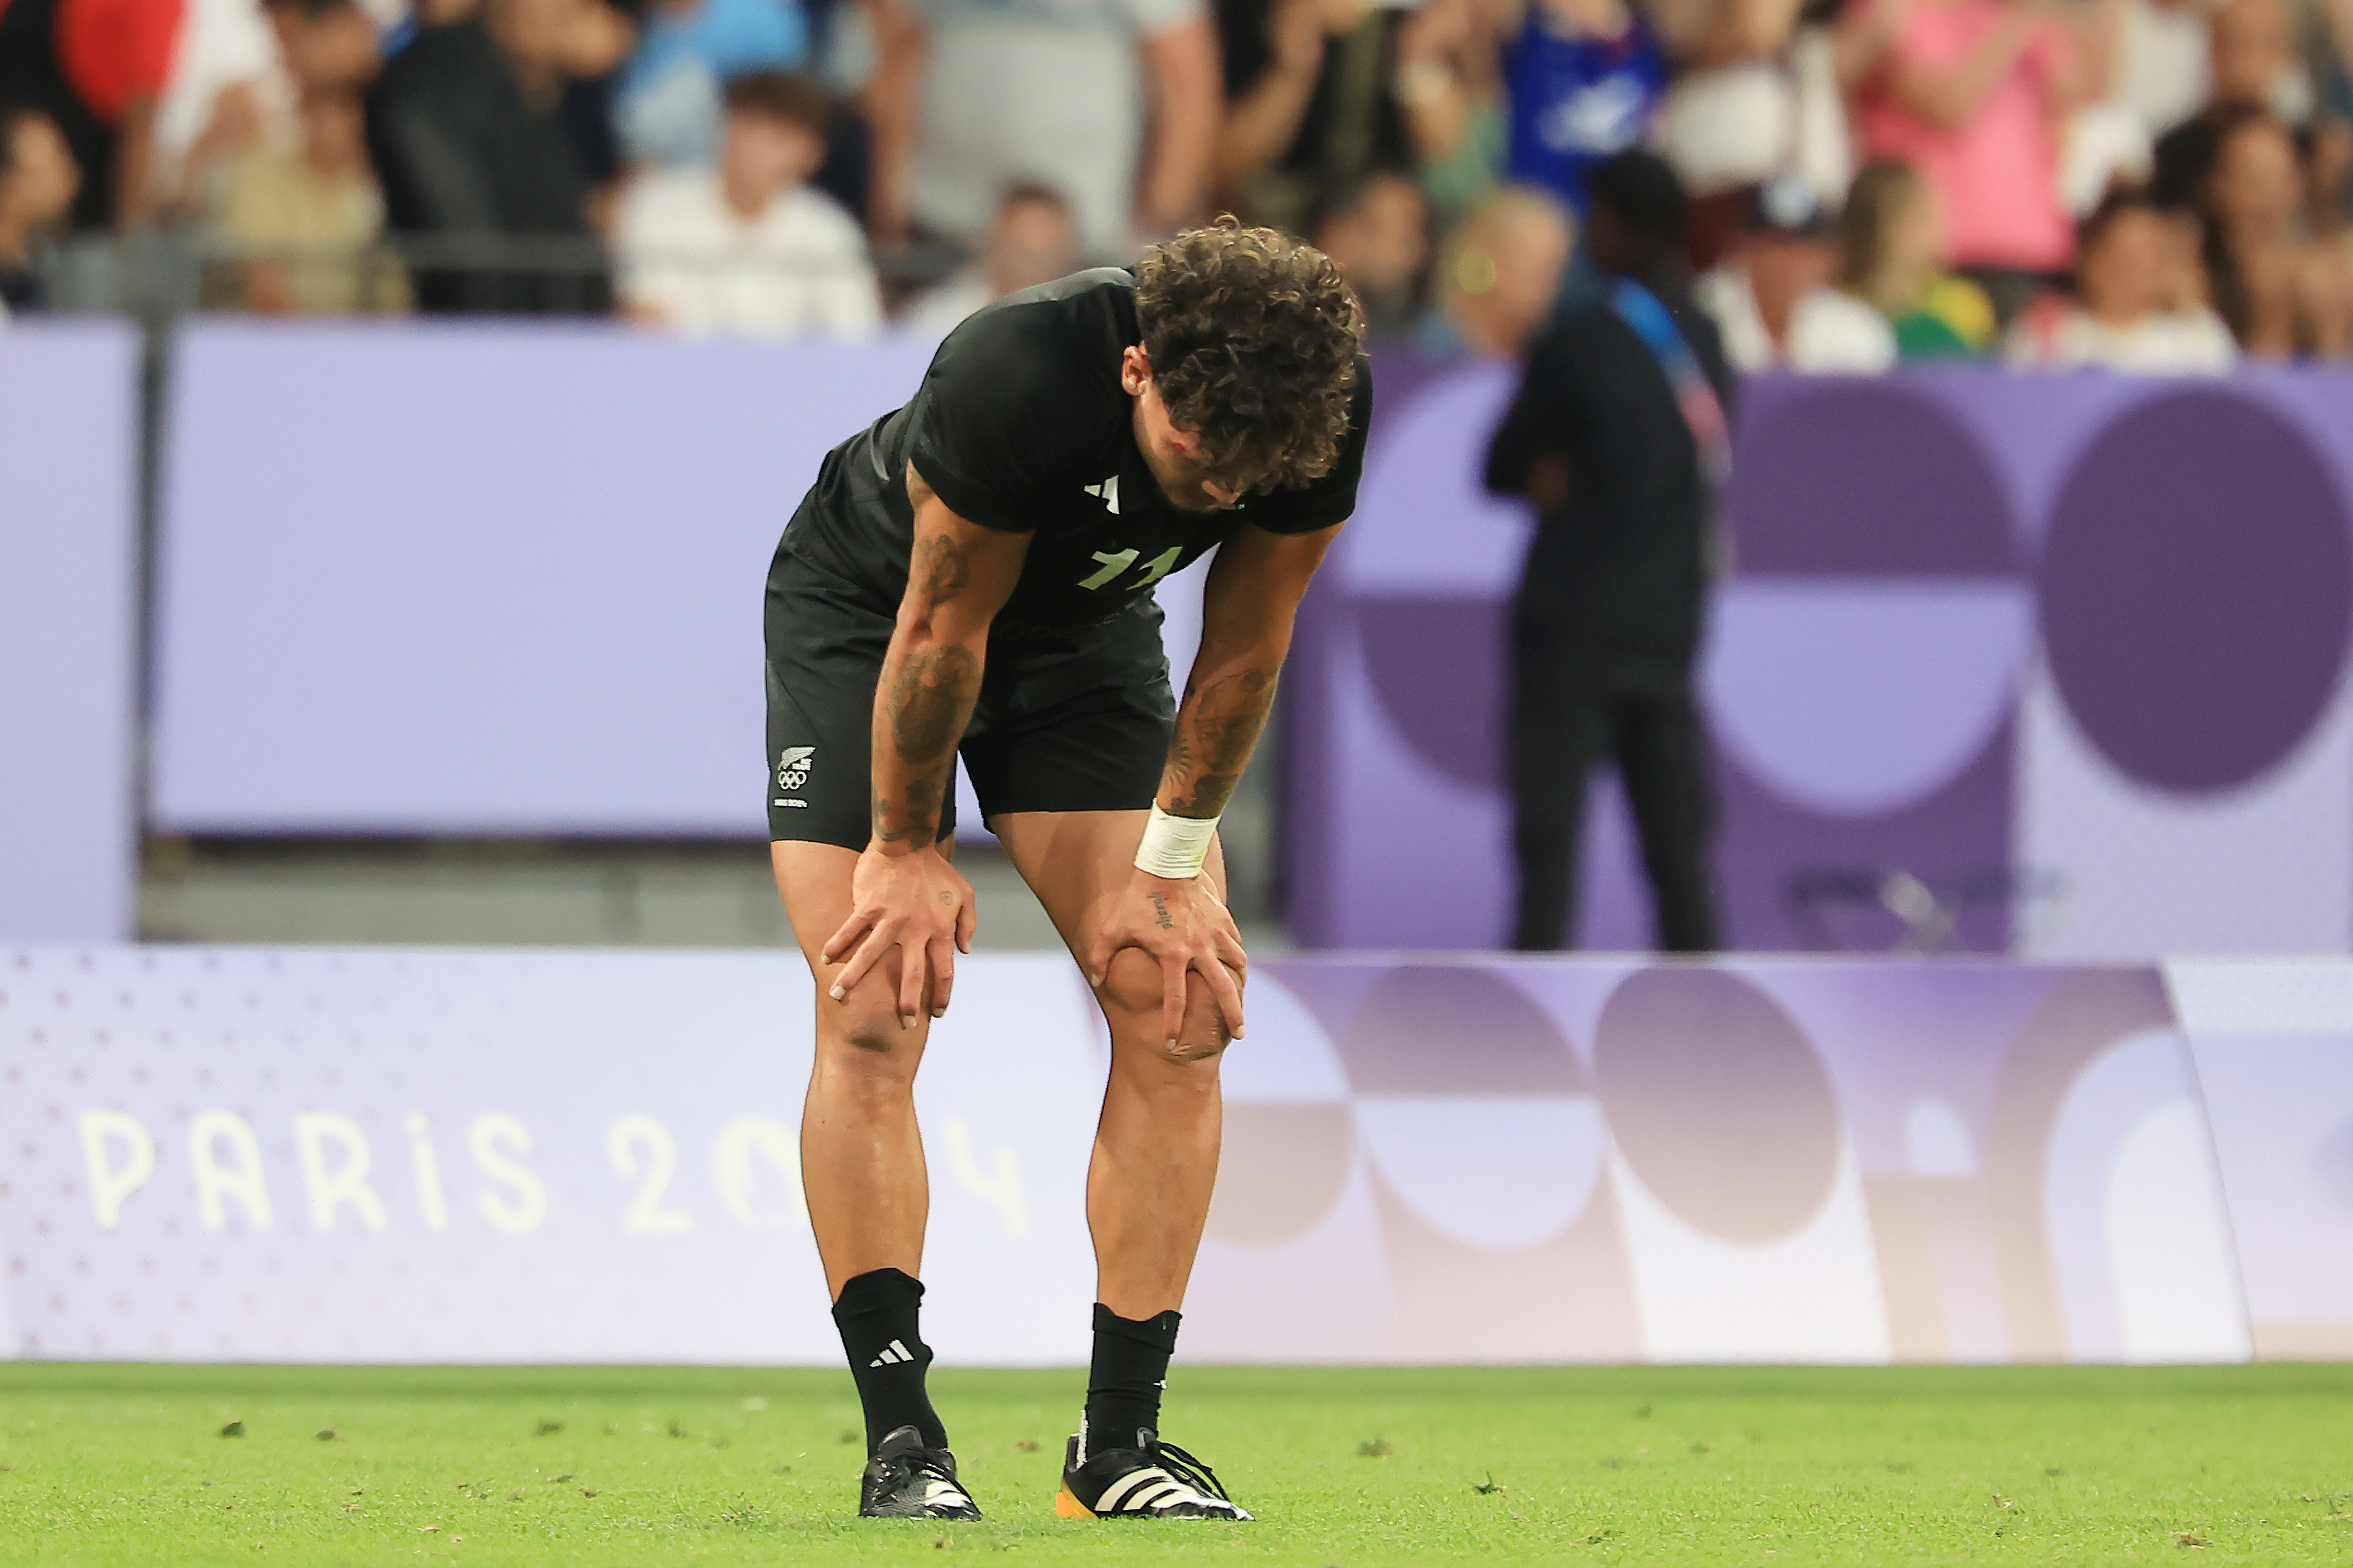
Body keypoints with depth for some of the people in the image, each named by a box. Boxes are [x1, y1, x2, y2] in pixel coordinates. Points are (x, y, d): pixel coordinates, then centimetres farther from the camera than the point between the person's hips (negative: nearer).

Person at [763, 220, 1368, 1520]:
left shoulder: (1323, 411, -27)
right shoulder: (1015, 378, -40)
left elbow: (1243, 650, -12)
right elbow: (943, 628, -26)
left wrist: (1171, 866, -8)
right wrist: (908, 853, -15)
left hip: (1085, 631, 4)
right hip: (866, 617, -4)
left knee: (1176, 1002, -9)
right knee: (873, 1011, -16)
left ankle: (1122, 1441, -4)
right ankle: (902, 1445, -14)